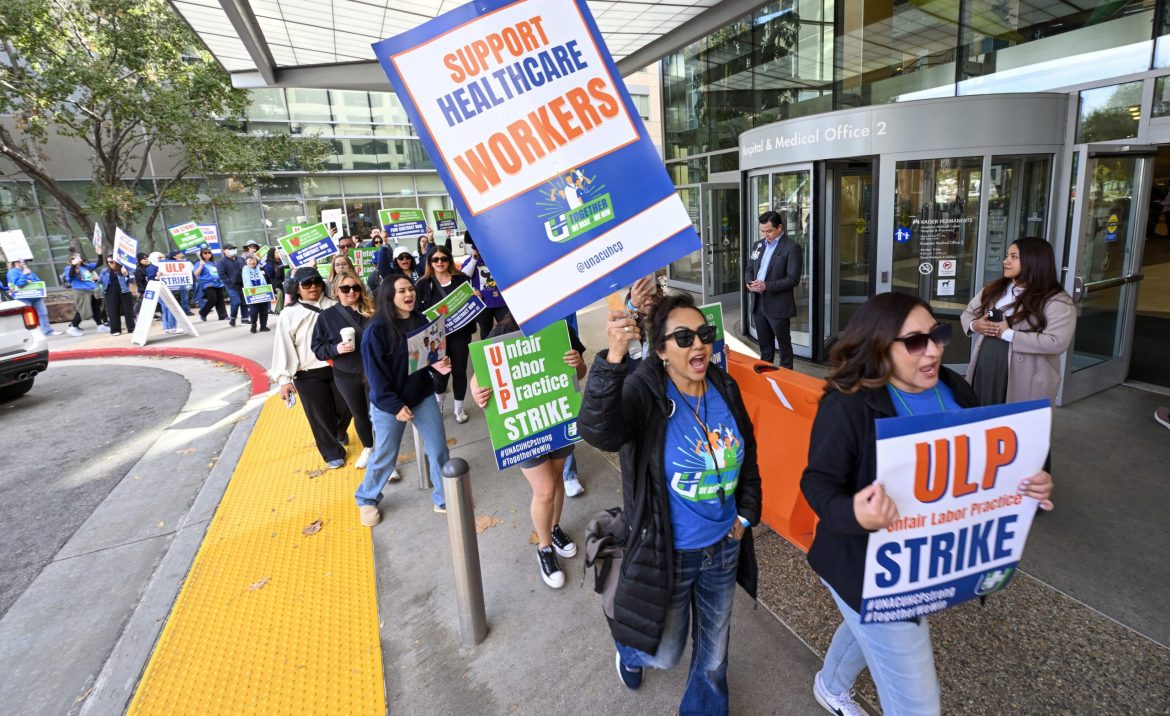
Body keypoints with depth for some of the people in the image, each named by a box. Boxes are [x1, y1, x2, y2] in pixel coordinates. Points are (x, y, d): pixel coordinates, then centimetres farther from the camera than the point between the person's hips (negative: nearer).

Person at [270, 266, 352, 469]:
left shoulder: (333, 306, 1)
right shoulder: (289, 315, -3)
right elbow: (283, 348, -5)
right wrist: (284, 379, -11)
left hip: (337, 369, 2)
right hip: (308, 375, -2)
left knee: (345, 408, 13)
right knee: (320, 416, 7)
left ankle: (339, 433, 48)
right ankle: (333, 452, 30)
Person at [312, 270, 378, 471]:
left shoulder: (371, 310, -6)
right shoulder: (327, 316, -4)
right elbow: (317, 347, -2)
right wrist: (336, 349, -19)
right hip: (346, 376, 2)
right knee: (359, 414, 19)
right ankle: (368, 448, 42)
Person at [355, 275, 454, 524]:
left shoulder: (420, 320, -1)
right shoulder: (376, 331, -17)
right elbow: (376, 374, -16)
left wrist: (438, 364, -9)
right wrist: (395, 406, -18)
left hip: (423, 397, 5)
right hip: (388, 404, -4)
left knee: (439, 450, 6)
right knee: (384, 457, 10)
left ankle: (444, 499, 26)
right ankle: (366, 500, 36)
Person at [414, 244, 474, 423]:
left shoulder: (461, 279, 1)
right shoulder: (424, 283, 0)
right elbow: (417, 309, -1)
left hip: (460, 333, 1)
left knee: (459, 370, 7)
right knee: (441, 372, 4)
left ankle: (459, 408, 27)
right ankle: (438, 403, 35)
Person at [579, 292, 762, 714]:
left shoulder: (725, 389, -6)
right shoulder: (644, 391, -23)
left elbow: (747, 454, 9)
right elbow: (598, 431, -44)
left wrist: (746, 514, 6)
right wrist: (613, 359, -55)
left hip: (724, 546, 5)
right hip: (668, 552, -4)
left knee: (714, 648, 24)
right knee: (664, 654, 17)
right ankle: (630, 650, 53)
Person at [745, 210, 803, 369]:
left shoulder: (792, 248, -10)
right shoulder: (758, 245, 12)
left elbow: (793, 279, -16)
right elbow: (750, 269, 18)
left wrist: (766, 286, -22)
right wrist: (750, 283, -4)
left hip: (778, 305, -6)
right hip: (758, 302, 6)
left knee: (784, 344, 6)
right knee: (764, 344, 17)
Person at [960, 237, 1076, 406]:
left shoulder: (1057, 301, -11)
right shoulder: (993, 289, 9)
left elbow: (1057, 342, -21)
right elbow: (968, 313, 17)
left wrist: (1007, 334, -21)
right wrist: (975, 325, -7)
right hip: (983, 372, 6)